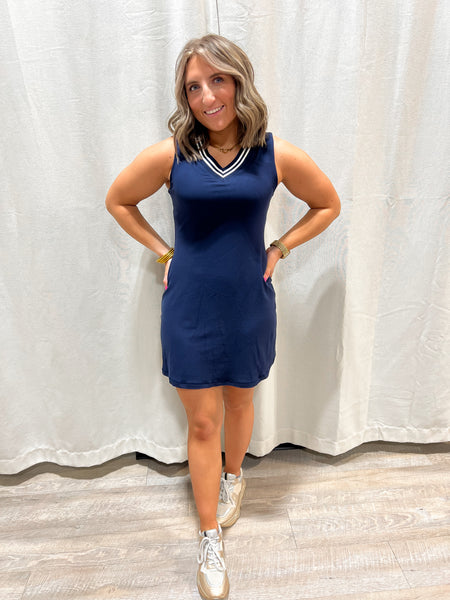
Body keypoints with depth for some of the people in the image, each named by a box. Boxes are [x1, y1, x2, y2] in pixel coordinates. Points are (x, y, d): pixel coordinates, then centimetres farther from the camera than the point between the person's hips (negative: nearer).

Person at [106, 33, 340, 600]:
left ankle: (233, 475, 54)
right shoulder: (169, 155, -9)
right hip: (189, 307, 0)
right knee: (202, 422, 8)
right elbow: (117, 201, 7)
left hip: (248, 304, 1)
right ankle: (210, 538, 30)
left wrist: (278, 249, 0)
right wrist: (164, 251, -1)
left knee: (239, 401, 21)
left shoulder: (278, 156, -7)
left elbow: (328, 205, 8)